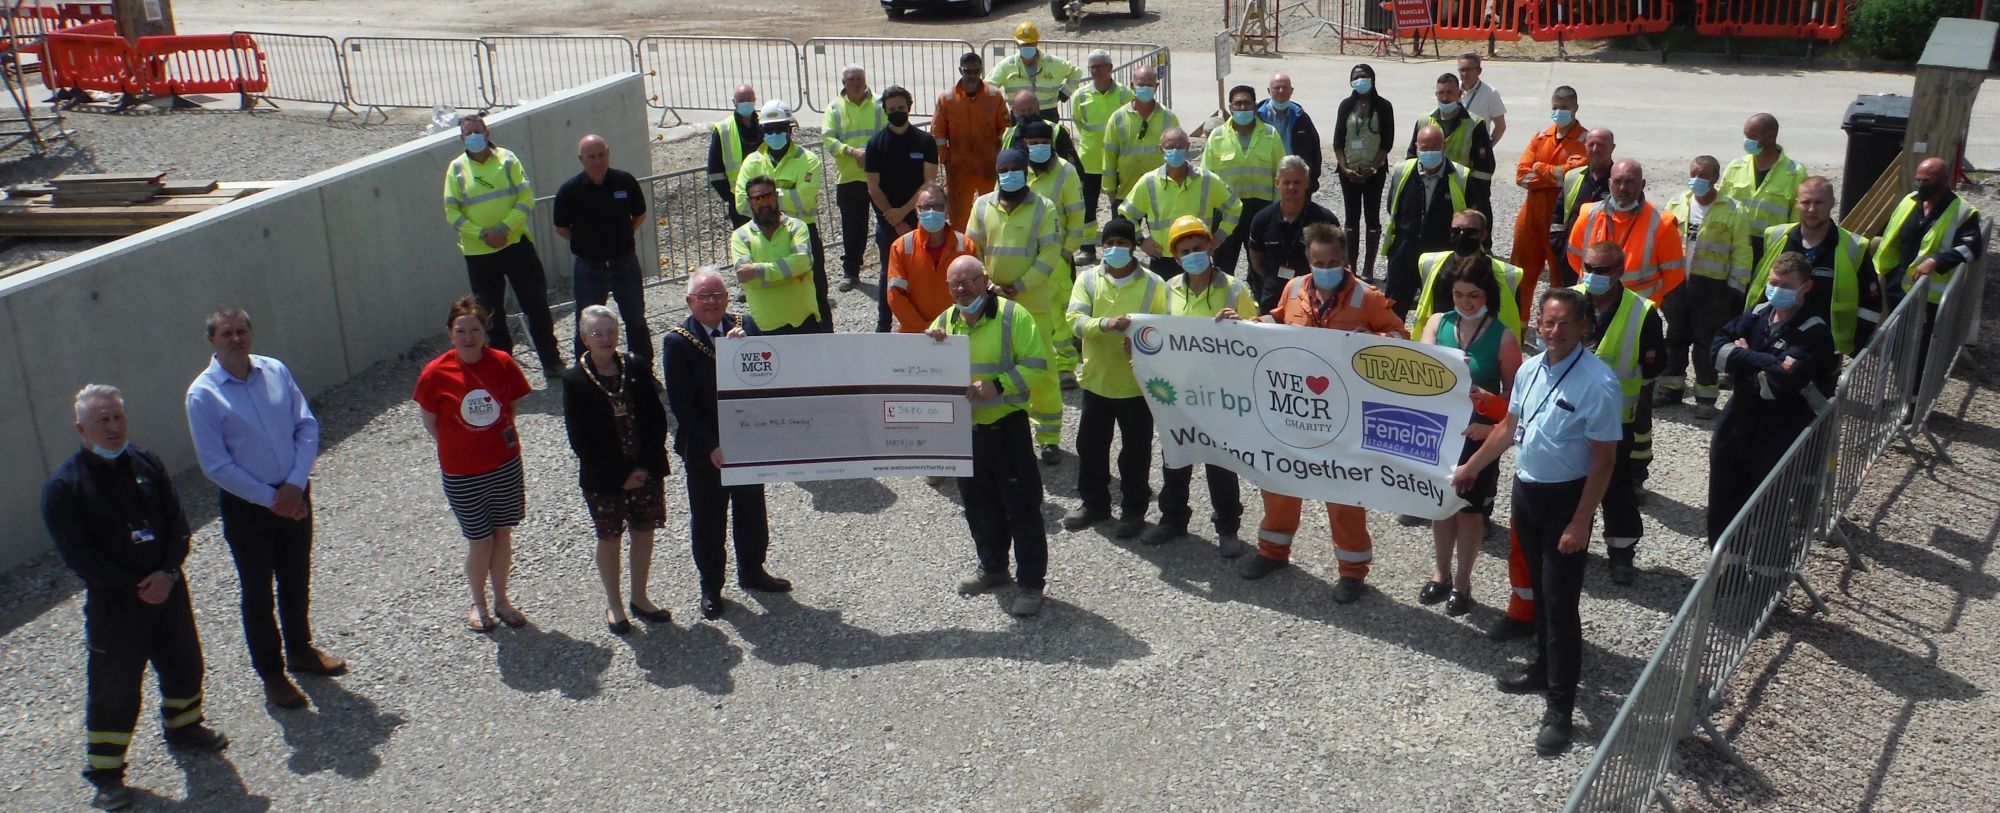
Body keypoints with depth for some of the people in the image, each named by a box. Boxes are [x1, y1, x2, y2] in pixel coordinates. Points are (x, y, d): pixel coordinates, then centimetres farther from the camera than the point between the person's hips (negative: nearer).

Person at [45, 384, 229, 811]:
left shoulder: (146, 461, 0)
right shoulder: (63, 485, -15)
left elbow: (176, 520, 2)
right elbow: (78, 554, -16)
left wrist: (168, 573, -12)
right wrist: (136, 586, -18)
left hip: (168, 588, 5)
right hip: (113, 603, -5)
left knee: (184, 662, 20)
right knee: (114, 686, 1)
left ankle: (183, 727, 44)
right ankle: (104, 770, 15)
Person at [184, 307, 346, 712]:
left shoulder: (276, 371, -3)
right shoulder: (203, 395, -15)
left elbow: (308, 427, -2)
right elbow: (217, 466, -15)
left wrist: (294, 484, -13)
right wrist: (271, 498, -15)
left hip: (294, 494, 4)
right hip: (247, 506, -4)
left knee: (297, 580, 20)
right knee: (258, 592, 10)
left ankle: (300, 650, 42)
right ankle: (271, 674, 26)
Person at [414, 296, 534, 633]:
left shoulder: (502, 363, -9)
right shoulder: (436, 373, -15)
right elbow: (431, 423, -3)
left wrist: (504, 439, 0)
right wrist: (463, 447, -2)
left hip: (506, 466, 3)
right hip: (462, 474, -2)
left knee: (503, 535, 14)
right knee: (480, 542, 8)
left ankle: (501, 600, 33)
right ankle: (478, 603, 32)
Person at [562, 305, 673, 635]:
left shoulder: (637, 367, -3)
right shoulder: (575, 380, -11)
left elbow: (658, 418, -1)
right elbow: (579, 439, -11)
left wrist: (646, 466, -10)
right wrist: (621, 475, -13)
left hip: (647, 471, 3)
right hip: (603, 478, -3)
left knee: (644, 531, 12)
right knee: (609, 538, 9)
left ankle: (639, 598, 29)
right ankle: (613, 604, 25)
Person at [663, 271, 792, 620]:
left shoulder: (743, 329, -2)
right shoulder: (677, 342, -14)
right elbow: (682, 404, -16)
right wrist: (711, 447, -19)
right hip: (704, 450, -4)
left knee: (752, 510, 19)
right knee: (708, 519, 10)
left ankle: (752, 571, 40)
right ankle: (711, 586, 27)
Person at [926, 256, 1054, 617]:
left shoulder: (1013, 315, -8)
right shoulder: (944, 322, 10)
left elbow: (1036, 365, -13)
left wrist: (997, 386, -24)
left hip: (1006, 425, -6)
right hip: (962, 428, 6)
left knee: (1022, 506, 0)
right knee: (978, 505, 17)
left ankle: (1032, 582, 8)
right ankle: (992, 567, 35)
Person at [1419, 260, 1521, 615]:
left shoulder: (1504, 337, -11)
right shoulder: (1437, 323, -3)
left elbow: (1514, 393, -6)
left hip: (1479, 435, -3)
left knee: (1469, 509, 10)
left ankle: (1462, 583, 26)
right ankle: (1442, 574, 35)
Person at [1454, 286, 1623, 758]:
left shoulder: (1597, 382, -20)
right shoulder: (1529, 370, 1)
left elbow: (1603, 459, -19)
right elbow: (1508, 427, 17)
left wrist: (1580, 524, -21)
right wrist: (1472, 467, 25)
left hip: (1566, 499, -7)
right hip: (1525, 490, 7)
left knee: (1561, 602, -3)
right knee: (1539, 591, 20)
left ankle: (1560, 708, 4)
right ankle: (1543, 670, 38)